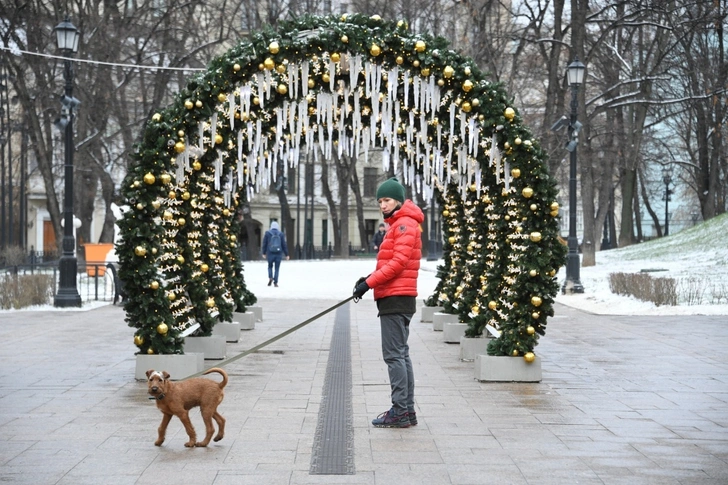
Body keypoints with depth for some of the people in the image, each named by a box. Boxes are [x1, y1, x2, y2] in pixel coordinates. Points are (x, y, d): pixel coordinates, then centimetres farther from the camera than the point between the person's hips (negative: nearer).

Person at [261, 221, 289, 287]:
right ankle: (275, 282, 1)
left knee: (270, 266, 18)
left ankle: (270, 277, -4)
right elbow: (284, 245, 1)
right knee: (277, 268, 6)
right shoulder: (281, 234, 1)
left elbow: (264, 244, 2)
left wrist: (264, 253, 11)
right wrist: (286, 254, 6)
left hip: (270, 253, 0)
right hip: (279, 253, 0)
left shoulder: (267, 233, 0)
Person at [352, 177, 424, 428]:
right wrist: (372, 277, 7)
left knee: (394, 354, -9)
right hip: (395, 297, 10)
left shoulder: (405, 224, -11)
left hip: (396, 298, -10)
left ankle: (400, 411, -7)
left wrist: (370, 282, -18)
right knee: (401, 354, 11)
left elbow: (399, 261, -19)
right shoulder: (398, 224, 20)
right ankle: (407, 410, 14)